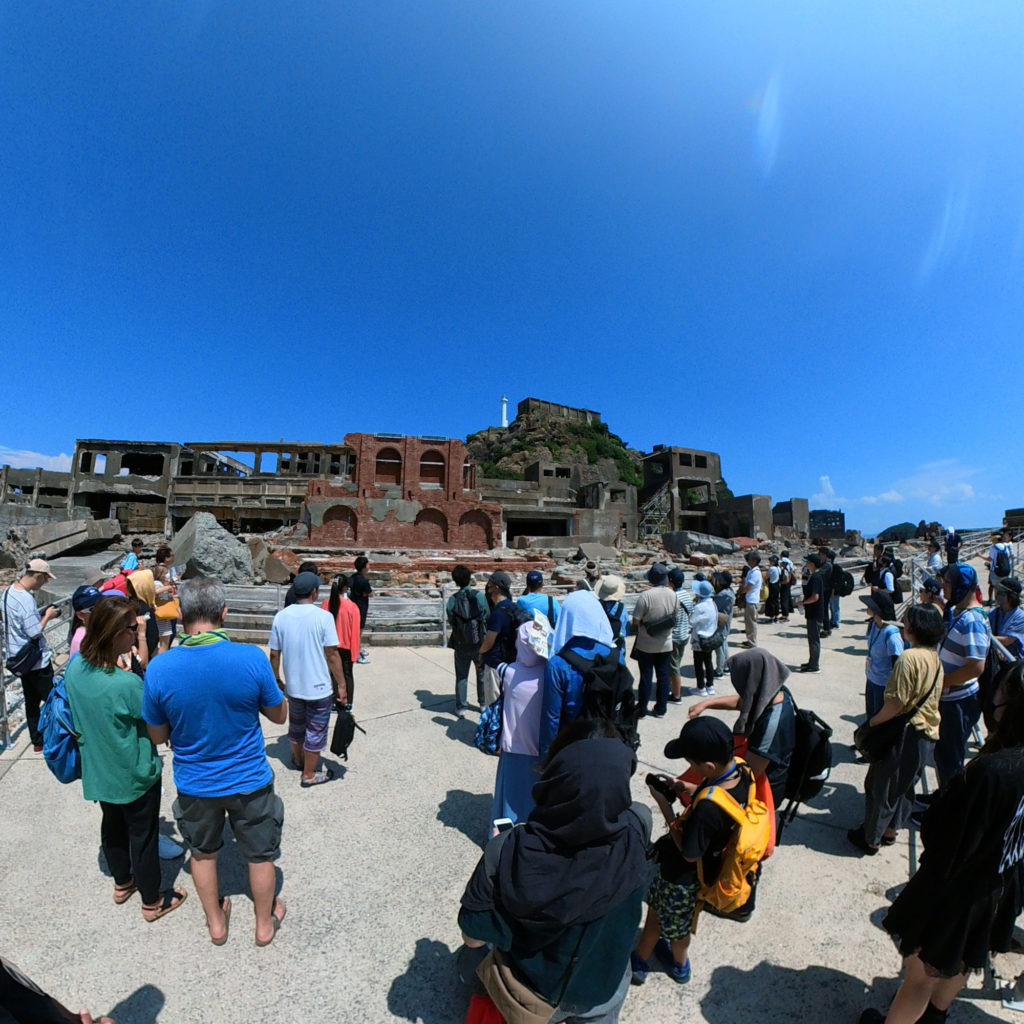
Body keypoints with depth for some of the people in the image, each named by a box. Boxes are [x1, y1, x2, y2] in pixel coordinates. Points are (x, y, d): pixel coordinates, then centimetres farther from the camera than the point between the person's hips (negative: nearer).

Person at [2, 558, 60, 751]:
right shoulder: (25, 599, -28)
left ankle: (37, 740, 29)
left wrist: (41, 614, 3)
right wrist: (47, 616, -12)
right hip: (36, 660, -9)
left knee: (31, 701, 18)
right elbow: (35, 633, -26)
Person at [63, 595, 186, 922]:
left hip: (98, 771, 7)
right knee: (143, 835, 14)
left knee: (112, 825, 28)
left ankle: (122, 883, 51)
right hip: (134, 775, -7)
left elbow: (77, 715, 5)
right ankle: (152, 901, 34)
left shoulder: (75, 667, -12)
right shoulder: (126, 684, -35)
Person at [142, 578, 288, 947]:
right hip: (249, 781, -1)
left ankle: (216, 923, 49)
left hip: (194, 785, 2)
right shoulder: (252, 658, -26)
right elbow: (279, 715, -10)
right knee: (259, 854, 22)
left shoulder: (158, 669, -20)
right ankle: (265, 922, 44)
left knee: (202, 852, 29)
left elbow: (158, 736, -4)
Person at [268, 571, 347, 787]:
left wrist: (276, 680, 15)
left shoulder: (281, 617, -7)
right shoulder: (323, 617, -20)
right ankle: (310, 775, 27)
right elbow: (332, 655, -16)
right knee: (316, 731, 13)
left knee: (296, 724, 27)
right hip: (319, 687, -5)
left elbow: (274, 654, -1)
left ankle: (298, 759, 49)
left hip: (293, 686, 5)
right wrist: (341, 684, -6)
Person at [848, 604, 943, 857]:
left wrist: (873, 721, -11)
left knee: (881, 786, 8)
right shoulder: (935, 658, 2)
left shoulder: (909, 657, -25)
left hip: (905, 733, -8)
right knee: (904, 784, 23)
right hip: (928, 733, 9)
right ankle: (890, 831, 39)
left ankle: (871, 838, 21)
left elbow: (896, 703, -26)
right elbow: (929, 698, 11)